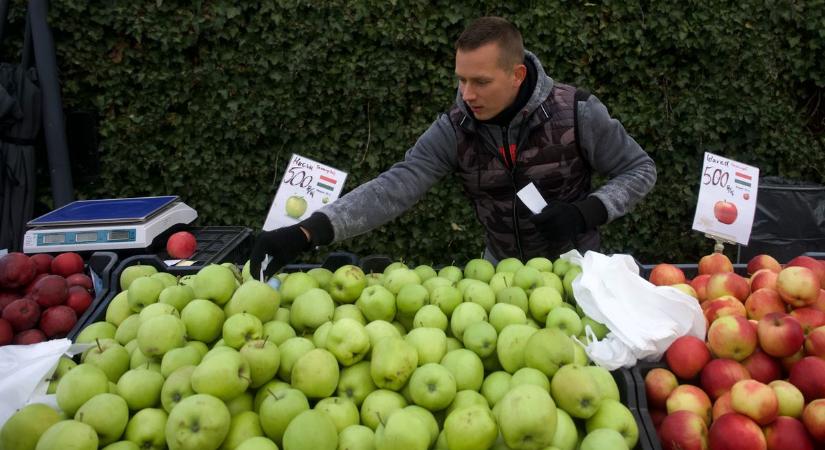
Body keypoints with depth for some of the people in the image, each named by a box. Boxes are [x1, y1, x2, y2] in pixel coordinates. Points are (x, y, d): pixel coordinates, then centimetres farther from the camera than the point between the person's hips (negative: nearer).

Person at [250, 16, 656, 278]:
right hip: (501, 268, 2)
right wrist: (306, 233, -40)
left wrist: (586, 212, -28)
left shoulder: (575, 112, -21)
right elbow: (395, 187, -26)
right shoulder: (454, 130, -16)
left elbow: (639, 169, -9)